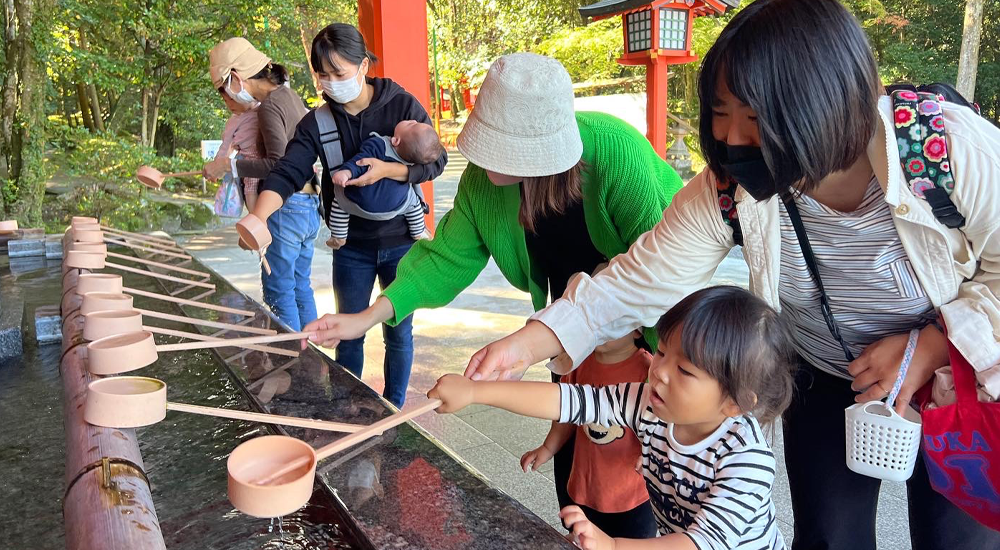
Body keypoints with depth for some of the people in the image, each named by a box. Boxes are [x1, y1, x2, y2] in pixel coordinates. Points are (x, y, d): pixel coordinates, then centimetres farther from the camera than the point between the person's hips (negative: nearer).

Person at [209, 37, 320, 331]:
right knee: (300, 286, 17)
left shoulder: (270, 106, -14)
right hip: (308, 205, 9)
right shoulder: (290, 96, 13)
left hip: (287, 208, -9)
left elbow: (278, 163, -22)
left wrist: (231, 166, -14)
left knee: (279, 293, 0)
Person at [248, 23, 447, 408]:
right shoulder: (317, 122, -6)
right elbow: (286, 174, -17)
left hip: (400, 242, -1)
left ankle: (394, 408, 30)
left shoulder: (402, 105, -9)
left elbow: (436, 161, -7)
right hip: (352, 247, 1)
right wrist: (257, 217, -35)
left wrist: (387, 170, -23)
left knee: (399, 333, 10)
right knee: (348, 334, 11)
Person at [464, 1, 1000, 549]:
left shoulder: (951, 147, -30)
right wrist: (525, 345, -30)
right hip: (826, 384, 2)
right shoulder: (729, 190, -24)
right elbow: (639, 280, -22)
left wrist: (928, 347, -28)